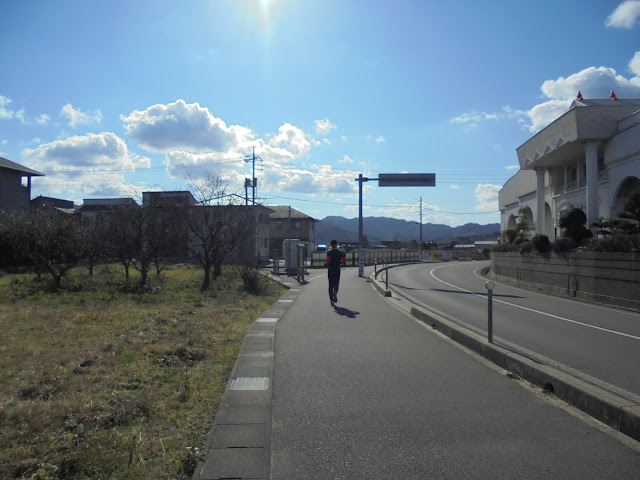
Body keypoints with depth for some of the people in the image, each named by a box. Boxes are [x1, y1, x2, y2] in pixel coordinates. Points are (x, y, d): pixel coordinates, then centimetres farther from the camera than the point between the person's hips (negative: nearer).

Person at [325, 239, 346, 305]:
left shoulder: (329, 252, -5)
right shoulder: (340, 252, 3)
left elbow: (328, 260, -20)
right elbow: (344, 261, -2)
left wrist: (327, 264, 1)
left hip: (330, 270, -1)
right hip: (337, 270, 1)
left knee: (330, 285, 8)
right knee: (336, 283, 10)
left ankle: (331, 299, 7)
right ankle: (335, 293, -22)